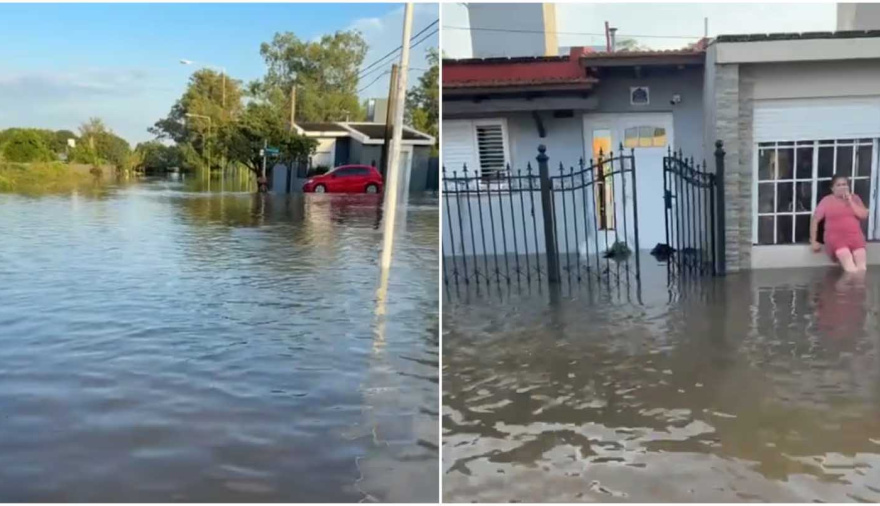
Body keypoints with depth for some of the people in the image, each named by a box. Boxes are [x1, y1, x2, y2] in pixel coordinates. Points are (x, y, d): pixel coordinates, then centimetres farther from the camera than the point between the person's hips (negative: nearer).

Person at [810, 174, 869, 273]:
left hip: (854, 235, 3)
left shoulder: (855, 198, 16)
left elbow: (864, 215, 4)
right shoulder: (827, 200, 7)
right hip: (835, 236, -3)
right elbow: (815, 220, 5)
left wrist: (850, 202, -4)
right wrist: (813, 241, -1)